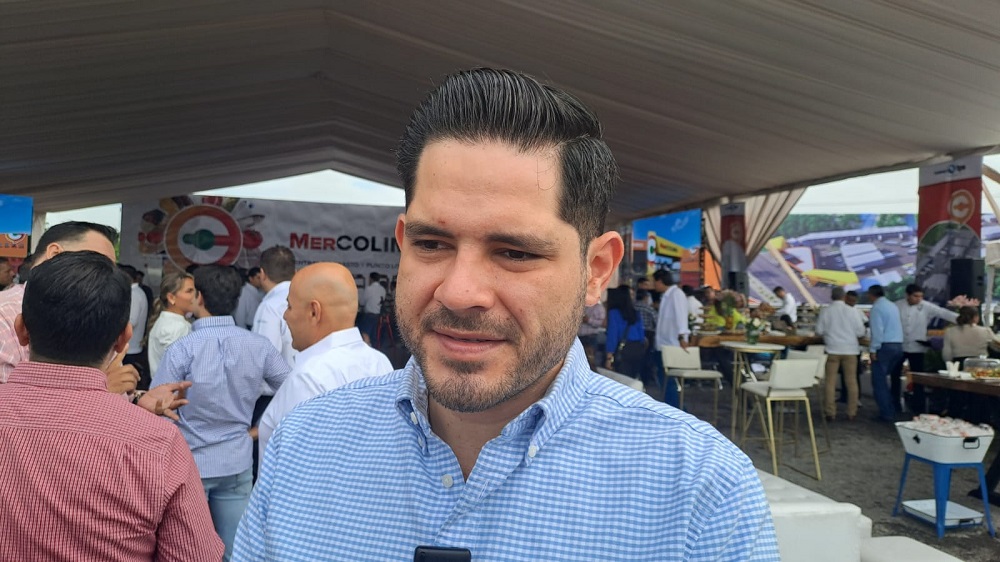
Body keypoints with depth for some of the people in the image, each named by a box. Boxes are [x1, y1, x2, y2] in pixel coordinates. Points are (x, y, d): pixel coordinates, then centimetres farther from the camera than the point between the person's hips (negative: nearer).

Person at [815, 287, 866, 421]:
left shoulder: (825, 311, -3)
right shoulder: (851, 311, -5)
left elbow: (819, 331, 0)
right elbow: (861, 332, -3)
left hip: (833, 349, 0)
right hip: (850, 350, 0)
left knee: (831, 381, 5)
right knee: (851, 381, 8)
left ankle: (830, 412, 4)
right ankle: (852, 412, 11)